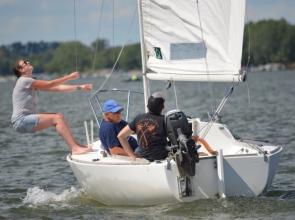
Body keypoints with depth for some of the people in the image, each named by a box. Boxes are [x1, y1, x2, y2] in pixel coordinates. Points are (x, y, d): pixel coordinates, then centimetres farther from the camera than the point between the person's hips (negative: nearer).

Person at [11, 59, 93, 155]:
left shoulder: (33, 83, 19)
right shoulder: (24, 81, -9)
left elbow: (57, 88, 13)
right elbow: (50, 84, -13)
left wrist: (80, 87, 7)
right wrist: (69, 77, -5)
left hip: (27, 119, 9)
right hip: (21, 121, -9)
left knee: (59, 116, 3)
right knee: (57, 118, -18)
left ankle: (75, 145, 0)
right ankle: (75, 148, -25)